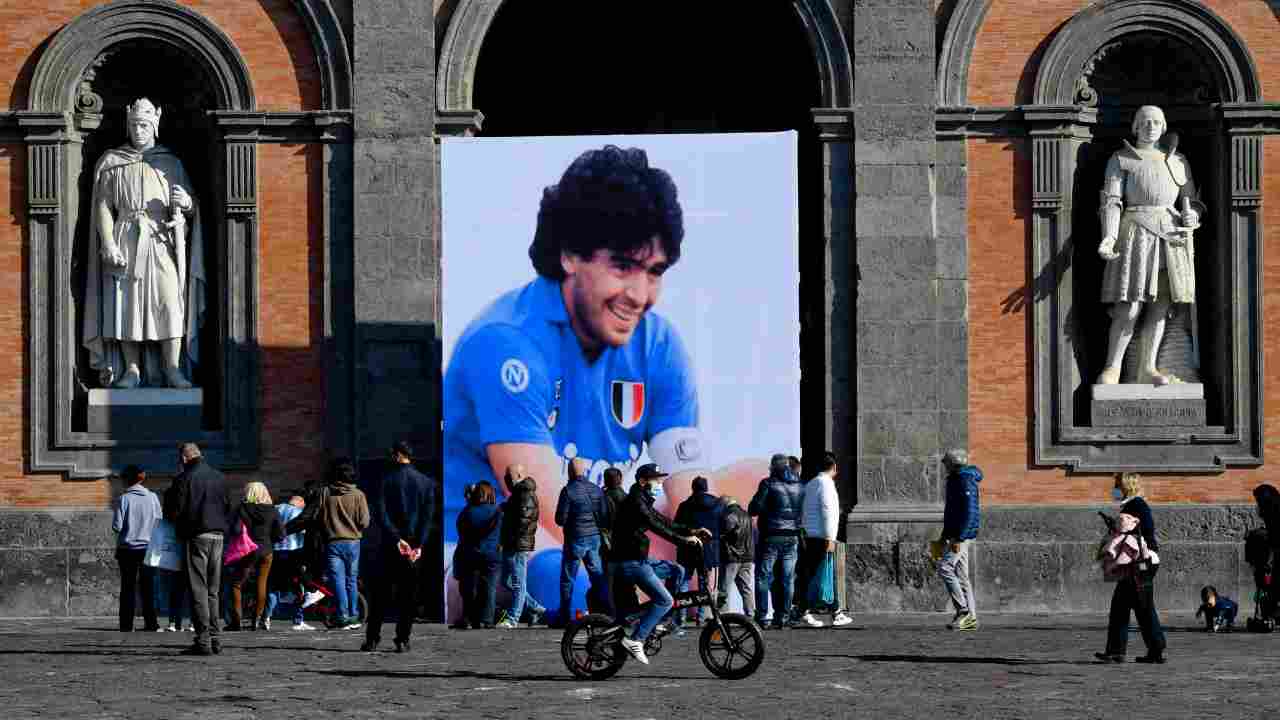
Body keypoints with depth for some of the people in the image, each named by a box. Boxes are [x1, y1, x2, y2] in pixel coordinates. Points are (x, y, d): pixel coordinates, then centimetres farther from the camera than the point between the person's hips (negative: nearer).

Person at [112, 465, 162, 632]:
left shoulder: (124, 499, -10)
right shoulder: (153, 497, -3)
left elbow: (116, 526, -11)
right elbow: (160, 522, 0)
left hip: (127, 548, -2)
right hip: (148, 546, 2)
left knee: (127, 588, 6)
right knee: (148, 587, 10)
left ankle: (126, 624, 3)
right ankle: (150, 623, 6)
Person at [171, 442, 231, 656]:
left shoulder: (184, 478, -7)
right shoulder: (219, 477, 11)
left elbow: (178, 510, -7)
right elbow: (228, 508, 15)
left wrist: (181, 534, 8)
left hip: (197, 535, -6)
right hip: (218, 536, 6)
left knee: (199, 589, -4)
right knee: (214, 590, 12)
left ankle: (203, 640, -9)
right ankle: (214, 638, 12)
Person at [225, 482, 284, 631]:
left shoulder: (242, 509, -7)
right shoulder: (272, 511, 1)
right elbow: (280, 534, 0)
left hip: (249, 551, -3)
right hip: (267, 550, 3)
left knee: (236, 584, 5)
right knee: (261, 584, 9)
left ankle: (236, 620, -3)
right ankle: (257, 620, 9)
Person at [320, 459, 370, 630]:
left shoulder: (326, 494, -1)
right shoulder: (358, 495, -4)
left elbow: (320, 519, 2)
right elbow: (364, 521, -7)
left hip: (333, 543, -1)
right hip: (353, 542, 1)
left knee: (338, 580, -2)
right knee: (352, 580, 12)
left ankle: (343, 616, -11)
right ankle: (353, 616, 14)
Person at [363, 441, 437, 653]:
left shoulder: (387, 481, -2)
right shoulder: (427, 483, 5)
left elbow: (381, 514, -10)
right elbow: (429, 516, -2)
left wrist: (396, 539, -12)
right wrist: (419, 545, -6)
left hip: (391, 547, -1)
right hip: (415, 546, 1)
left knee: (381, 593, 5)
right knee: (408, 595, 5)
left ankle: (372, 639, 3)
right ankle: (403, 640, 2)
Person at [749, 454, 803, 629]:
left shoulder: (769, 483, -9)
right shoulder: (799, 485, 7)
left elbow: (754, 509, -11)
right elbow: (803, 510, 10)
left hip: (771, 536, -4)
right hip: (792, 536, 4)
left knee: (763, 576, 2)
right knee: (788, 578, 8)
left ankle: (761, 615, -2)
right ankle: (784, 616, 8)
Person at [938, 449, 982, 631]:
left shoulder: (965, 481, -15)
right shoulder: (955, 480, 18)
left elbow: (969, 512, -22)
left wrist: (959, 538, -26)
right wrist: (945, 535, 25)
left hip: (961, 534, -11)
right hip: (955, 534, 11)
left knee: (945, 568, -16)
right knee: (961, 575, 9)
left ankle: (963, 610, -15)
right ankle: (970, 617, 9)